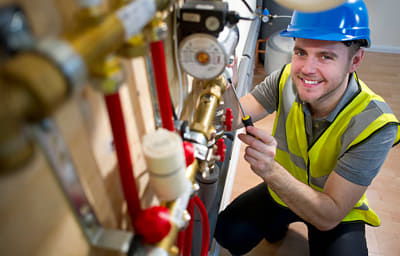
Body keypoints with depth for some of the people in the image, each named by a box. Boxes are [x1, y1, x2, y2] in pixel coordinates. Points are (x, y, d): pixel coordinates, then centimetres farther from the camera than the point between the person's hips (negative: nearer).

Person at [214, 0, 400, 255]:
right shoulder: (287, 79, -20)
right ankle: (277, 221, 21)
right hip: (283, 190, 3)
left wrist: (271, 171, -48)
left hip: (338, 215, -2)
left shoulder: (375, 124, -31)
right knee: (228, 232, -10)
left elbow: (328, 217, -32)